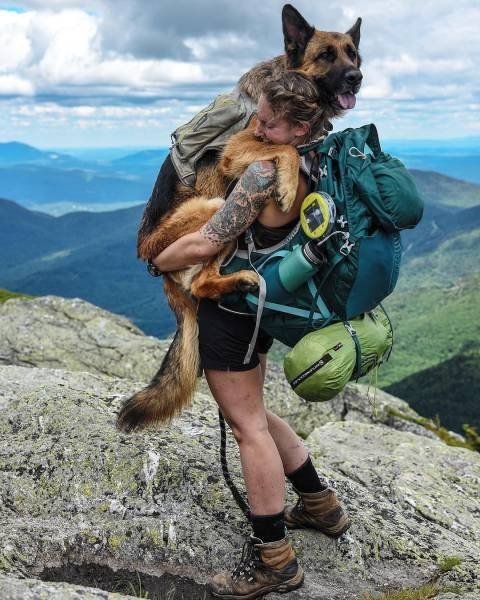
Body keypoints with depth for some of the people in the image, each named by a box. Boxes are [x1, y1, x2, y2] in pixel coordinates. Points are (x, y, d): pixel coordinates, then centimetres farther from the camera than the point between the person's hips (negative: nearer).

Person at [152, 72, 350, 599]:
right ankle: (320, 505, 36)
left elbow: (203, 245, -25)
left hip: (229, 304, -9)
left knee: (247, 424, 1)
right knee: (254, 414, 24)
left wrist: (157, 262, -8)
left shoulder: (266, 172, -26)